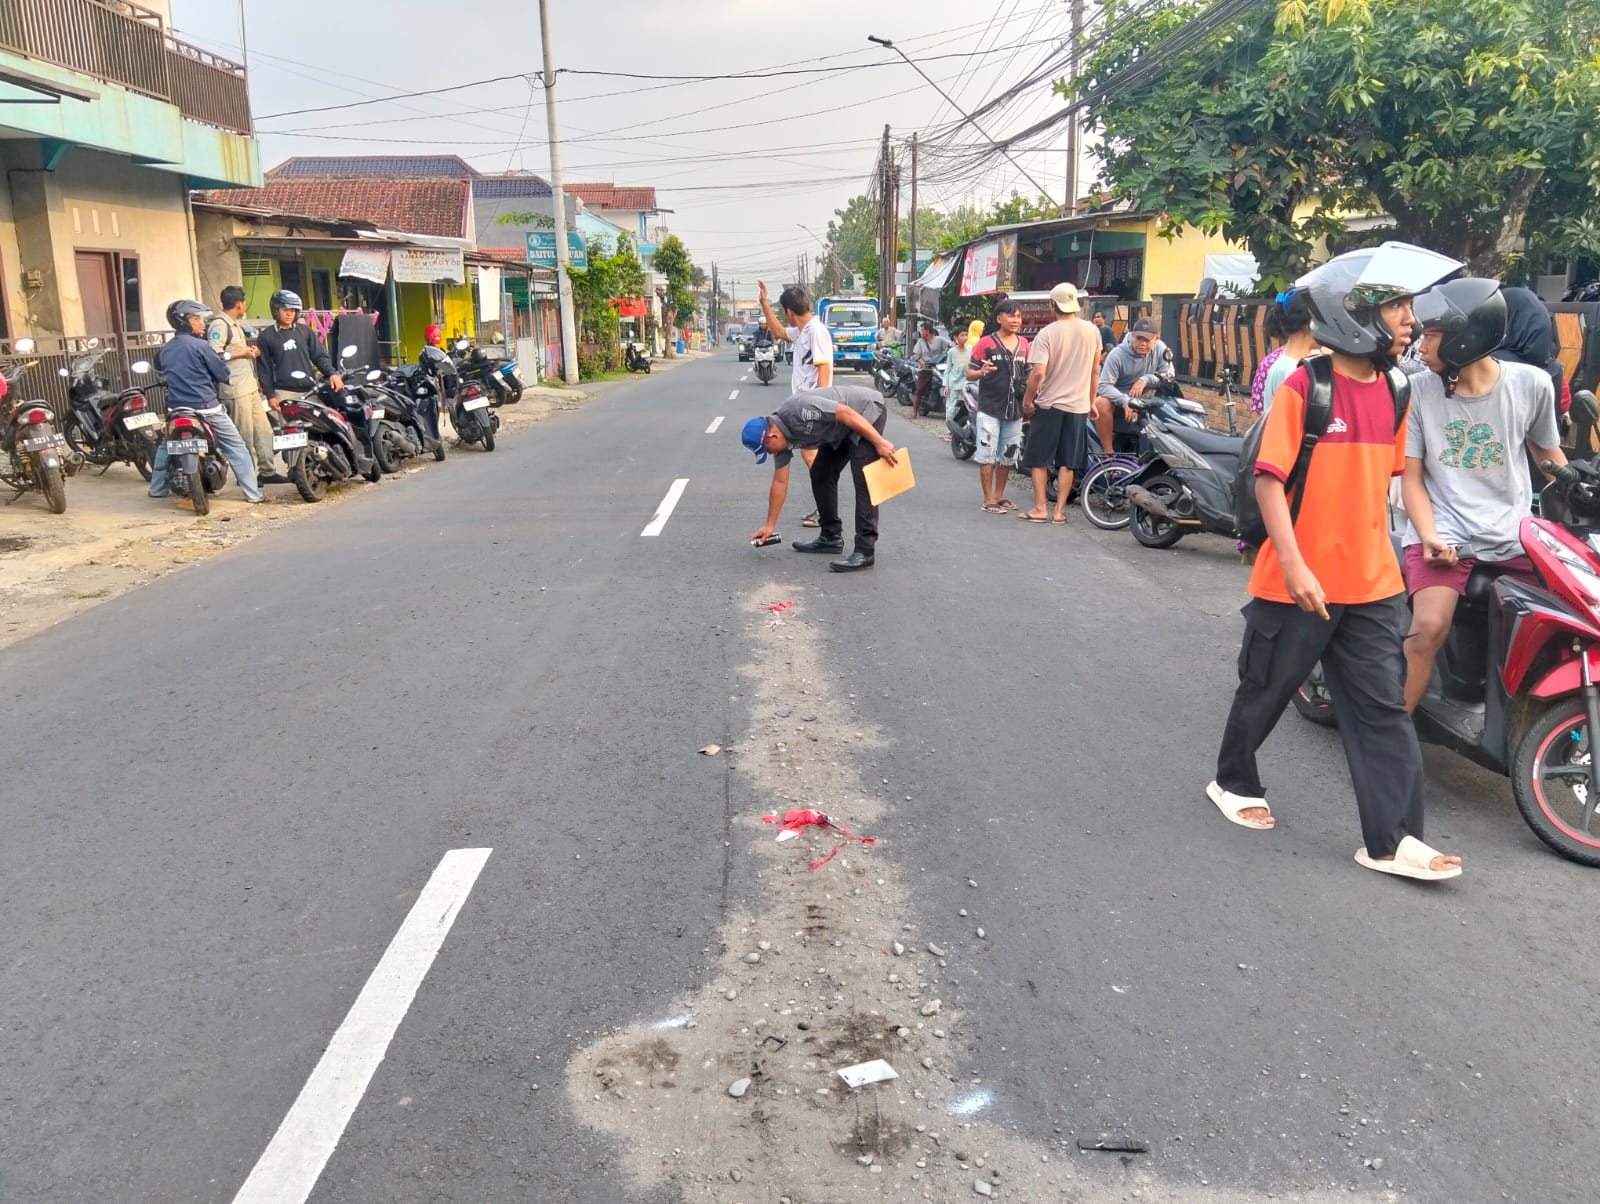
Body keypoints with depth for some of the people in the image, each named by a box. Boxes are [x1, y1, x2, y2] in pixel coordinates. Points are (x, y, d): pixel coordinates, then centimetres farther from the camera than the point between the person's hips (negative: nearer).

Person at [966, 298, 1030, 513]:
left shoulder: (1023, 344, 10)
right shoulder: (985, 343, -6)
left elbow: (1028, 372, 21)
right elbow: (969, 373, -6)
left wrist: (1029, 385, 0)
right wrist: (981, 372, -27)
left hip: (1015, 409, 6)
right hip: (989, 408, -6)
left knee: (1007, 455, 13)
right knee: (987, 454, -5)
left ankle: (1000, 495, 25)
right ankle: (988, 499, 2)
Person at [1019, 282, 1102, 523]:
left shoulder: (1047, 334, -12)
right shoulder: (1092, 331, 1)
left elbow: (1038, 373, -20)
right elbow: (1094, 371, 9)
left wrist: (1027, 401, -8)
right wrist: (1091, 402, 19)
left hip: (1049, 404, -3)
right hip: (1078, 405, 3)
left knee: (1039, 460, 8)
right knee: (1067, 463, 9)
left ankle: (1040, 508, 5)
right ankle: (1060, 510, 10)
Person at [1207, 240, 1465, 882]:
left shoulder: (1394, 394, 7)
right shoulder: (1304, 386, -13)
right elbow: (1269, 479, -17)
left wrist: (1382, 558, 18)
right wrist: (1294, 566, -23)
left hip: (1372, 585, 6)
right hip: (1299, 582, -5)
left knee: (1383, 708, 3)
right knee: (1265, 691, 12)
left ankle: (1391, 839, 9)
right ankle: (1234, 782, 35)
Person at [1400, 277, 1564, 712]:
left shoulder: (1532, 383, 1)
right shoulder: (1418, 390, -3)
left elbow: (1547, 451, 17)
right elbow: (1413, 476, 0)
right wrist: (1429, 537, -14)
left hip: (1515, 532, 3)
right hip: (1445, 532, -3)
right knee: (1429, 626, -24)